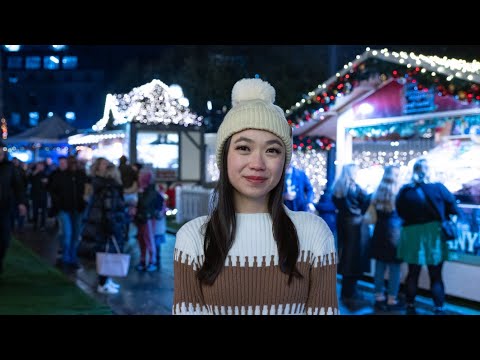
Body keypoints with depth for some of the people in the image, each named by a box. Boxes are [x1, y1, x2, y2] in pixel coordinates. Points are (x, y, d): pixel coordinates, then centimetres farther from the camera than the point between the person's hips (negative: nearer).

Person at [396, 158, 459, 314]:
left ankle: (410, 306, 23)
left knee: (413, 273, 15)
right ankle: (439, 309, 3)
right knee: (436, 276, 6)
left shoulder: (405, 191, -5)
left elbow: (400, 212, 5)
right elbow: (453, 208, -5)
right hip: (433, 235, -2)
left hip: (412, 235, 2)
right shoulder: (437, 188, -12)